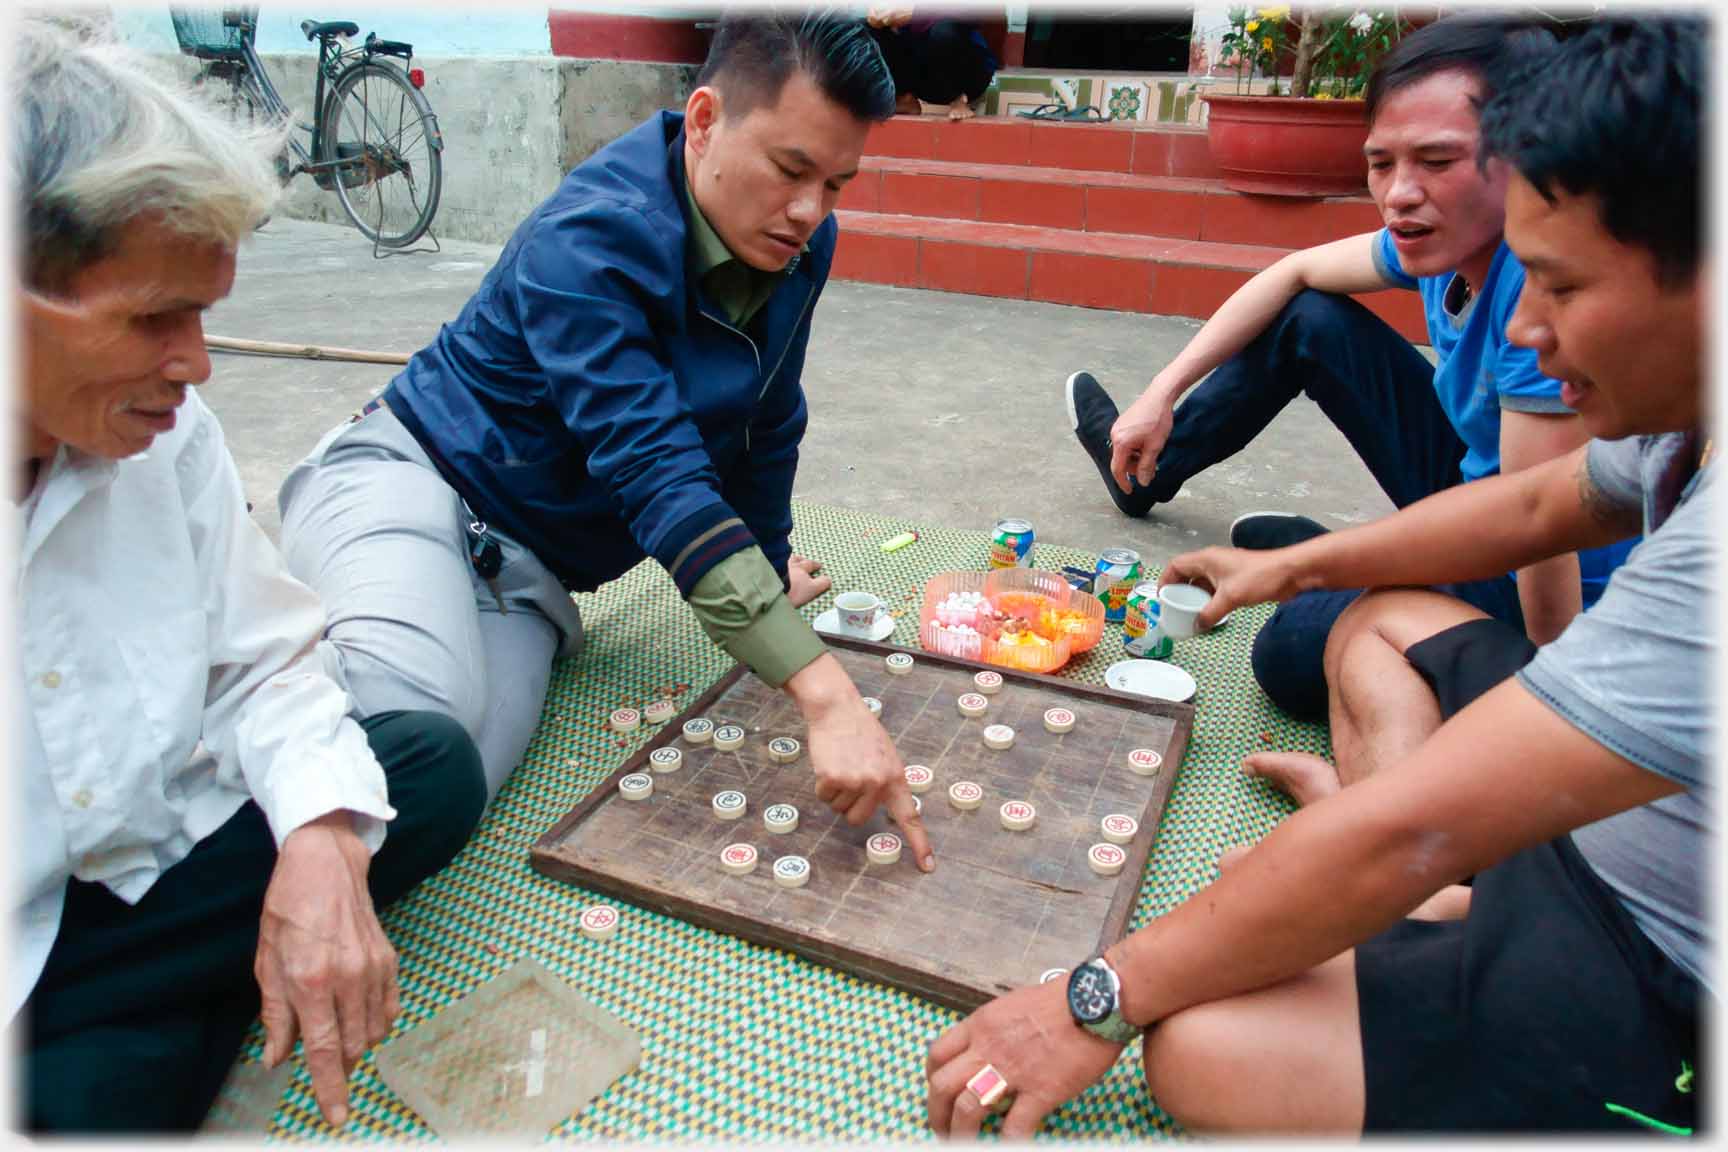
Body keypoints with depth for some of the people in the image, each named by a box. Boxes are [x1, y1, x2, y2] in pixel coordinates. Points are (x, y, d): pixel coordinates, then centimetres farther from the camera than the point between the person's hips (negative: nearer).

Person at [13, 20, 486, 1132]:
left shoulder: (163, 427, -5)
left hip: (136, 867, 7)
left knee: (433, 766, -5)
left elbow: (262, 662, 0)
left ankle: (141, 1047, -4)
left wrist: (321, 842, -17)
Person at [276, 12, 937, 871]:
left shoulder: (799, 244, -1)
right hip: (413, 479, -6)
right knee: (418, 706, -37)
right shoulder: (593, 237, -24)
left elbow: (768, 425, 13)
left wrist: (769, 569, 23)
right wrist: (824, 695, -40)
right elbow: (659, 476, -34)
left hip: (527, 570, 6)